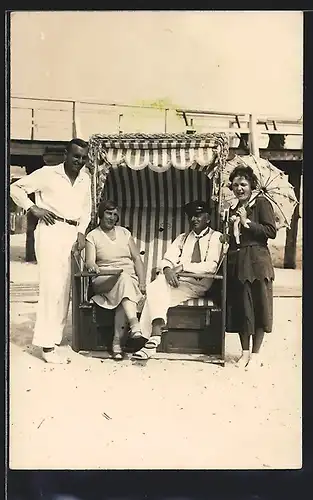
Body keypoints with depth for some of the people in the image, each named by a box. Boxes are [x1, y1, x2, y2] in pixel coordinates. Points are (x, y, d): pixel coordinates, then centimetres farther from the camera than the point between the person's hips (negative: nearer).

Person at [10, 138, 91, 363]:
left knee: (65, 287, 9)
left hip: (73, 233, 6)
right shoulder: (48, 173, -3)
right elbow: (16, 188, 2)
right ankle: (47, 342, -6)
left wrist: (82, 231, 9)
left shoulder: (85, 178, 13)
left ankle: (54, 336, 21)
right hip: (51, 230, -6)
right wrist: (34, 208, -9)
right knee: (52, 285, -11)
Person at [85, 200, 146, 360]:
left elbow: (137, 258, 12)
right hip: (104, 280, -2)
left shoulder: (124, 232, 17)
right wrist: (92, 265, -31)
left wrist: (142, 282, -2)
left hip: (130, 279, 3)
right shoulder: (92, 236, 9)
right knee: (124, 277, -36)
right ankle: (134, 325, -50)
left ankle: (117, 341, -33)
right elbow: (90, 261, -5)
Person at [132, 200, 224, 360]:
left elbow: (211, 266, -8)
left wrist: (183, 266, -15)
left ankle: (153, 340, -27)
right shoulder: (182, 238, 26)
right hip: (176, 280, 5)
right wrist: (167, 270, -12)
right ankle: (155, 338, -36)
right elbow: (167, 260, 13)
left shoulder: (216, 237, 7)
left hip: (198, 285, -5)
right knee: (156, 287, -30)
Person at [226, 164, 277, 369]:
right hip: (236, 262, 6)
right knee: (240, 307, 6)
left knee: (258, 306, -1)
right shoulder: (234, 210, 18)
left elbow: (271, 231, -12)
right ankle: (245, 352, 17)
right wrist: (232, 226, 7)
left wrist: (247, 222, -12)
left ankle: (256, 354, 7)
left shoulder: (262, 203, -2)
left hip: (257, 262, -6)